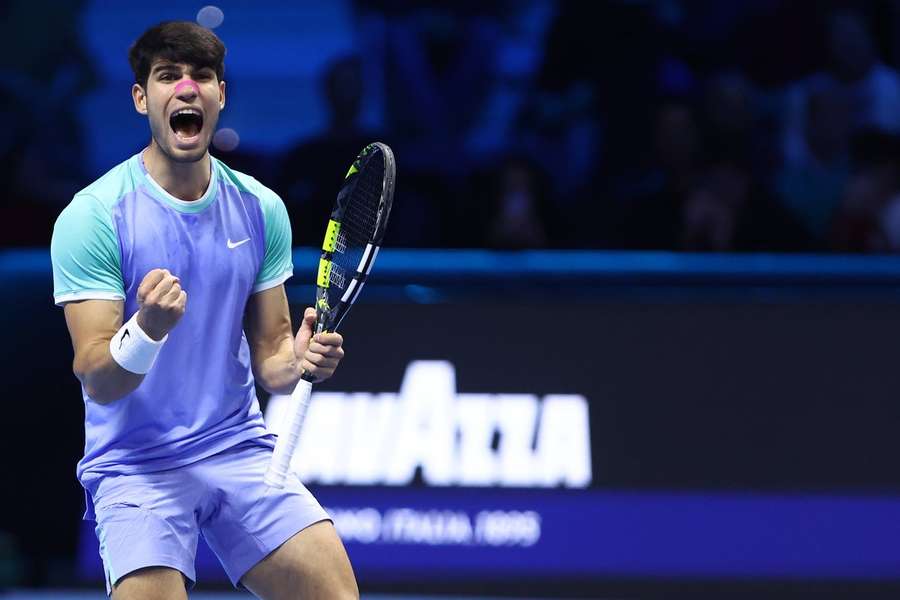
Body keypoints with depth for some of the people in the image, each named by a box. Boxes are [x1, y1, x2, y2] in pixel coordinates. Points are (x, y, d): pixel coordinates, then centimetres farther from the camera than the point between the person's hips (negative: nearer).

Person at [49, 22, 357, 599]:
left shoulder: (260, 208, 4)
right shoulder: (93, 216, -10)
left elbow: (267, 354, 10)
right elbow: (97, 382, -14)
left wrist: (297, 360, -13)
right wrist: (147, 329, -34)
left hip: (240, 449, 4)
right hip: (136, 463, -4)